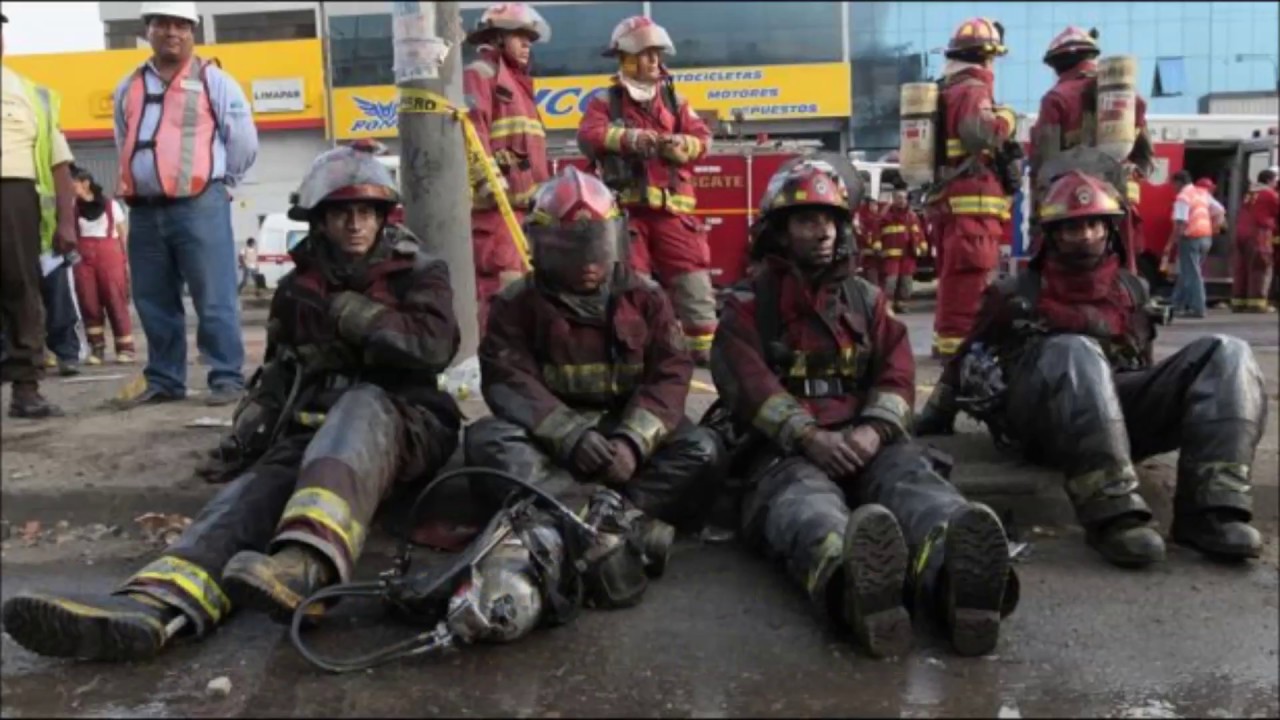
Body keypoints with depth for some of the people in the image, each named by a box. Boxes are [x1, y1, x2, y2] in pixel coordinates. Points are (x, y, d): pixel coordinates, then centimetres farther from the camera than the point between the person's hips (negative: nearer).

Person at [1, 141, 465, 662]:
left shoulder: (419, 273, 6)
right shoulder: (297, 288, 17)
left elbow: (435, 346, -12)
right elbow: (280, 373, 24)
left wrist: (351, 314, -8)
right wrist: (253, 419, 4)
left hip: (403, 423, -3)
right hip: (314, 428, 3)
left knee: (359, 406, -38)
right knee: (260, 481, -30)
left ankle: (306, 565, -64)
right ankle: (161, 603, -59)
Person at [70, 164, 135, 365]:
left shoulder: (111, 205, 6)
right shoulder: (73, 207, 10)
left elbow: (124, 234, 6)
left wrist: (127, 260, 1)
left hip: (109, 255, -2)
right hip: (83, 258, 2)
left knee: (116, 301, -5)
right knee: (88, 302, -1)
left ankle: (125, 348, 0)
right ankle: (96, 347, 7)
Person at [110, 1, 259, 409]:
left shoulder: (214, 81, 2)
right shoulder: (128, 88, 17)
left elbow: (244, 143, 1)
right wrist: (140, 183, 18)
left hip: (200, 207, -6)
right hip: (144, 210, 6)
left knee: (213, 299, -6)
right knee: (153, 302, 10)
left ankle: (228, 377, -1)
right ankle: (163, 379, 19)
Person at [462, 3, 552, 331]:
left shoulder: (517, 82, 28)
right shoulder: (480, 74, -1)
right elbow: (471, 130, -16)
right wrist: (489, 180, -25)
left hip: (524, 200, 10)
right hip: (496, 202, -10)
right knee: (503, 283, -17)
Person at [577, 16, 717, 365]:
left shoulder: (674, 99, 16)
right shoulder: (605, 101, 6)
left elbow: (702, 137, 7)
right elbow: (589, 135, -12)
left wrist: (681, 145, -15)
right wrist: (630, 138, -26)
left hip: (672, 208, 3)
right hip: (626, 207, -2)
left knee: (693, 280, 1)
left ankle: (705, 348, 9)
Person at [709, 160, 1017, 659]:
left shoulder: (867, 298, 23)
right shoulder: (748, 305, 12)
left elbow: (897, 374, 9)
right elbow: (749, 382, -5)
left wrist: (873, 430, -14)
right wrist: (810, 437, -21)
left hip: (865, 442, 3)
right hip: (784, 448, -3)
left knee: (910, 478, -33)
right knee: (802, 497, -39)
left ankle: (957, 575, -68)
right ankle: (851, 578, -75)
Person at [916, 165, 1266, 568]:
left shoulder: (1133, 291, 24)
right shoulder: (1017, 295, 15)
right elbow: (967, 362, 18)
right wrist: (930, 426, 18)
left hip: (1120, 409, 4)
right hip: (1038, 416, -4)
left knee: (1226, 354, -15)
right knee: (1075, 350, -37)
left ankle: (1210, 509, -32)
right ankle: (1113, 515, -46)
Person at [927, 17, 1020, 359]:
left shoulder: (944, 91, 21)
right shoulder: (973, 90, -9)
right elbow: (978, 132, -27)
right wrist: (1005, 121, -10)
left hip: (946, 197, 10)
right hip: (972, 200, -10)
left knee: (953, 275, 15)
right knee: (971, 275, -11)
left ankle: (946, 338, 20)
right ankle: (958, 341, -13)